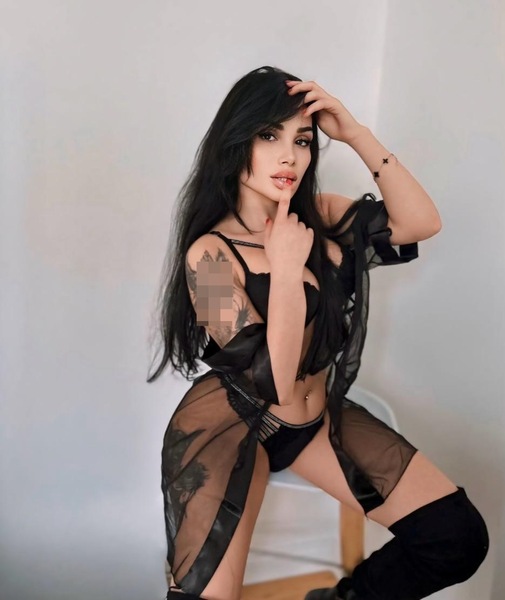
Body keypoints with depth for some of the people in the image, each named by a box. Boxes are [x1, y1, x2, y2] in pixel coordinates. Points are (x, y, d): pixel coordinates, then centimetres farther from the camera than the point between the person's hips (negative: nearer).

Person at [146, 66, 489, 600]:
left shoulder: (316, 215, -1)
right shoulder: (209, 254, -19)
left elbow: (422, 223, -12)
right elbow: (272, 385, -23)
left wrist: (356, 134, -17)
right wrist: (286, 266, -28)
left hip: (318, 415, 5)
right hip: (226, 425, -5)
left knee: (459, 536, -3)